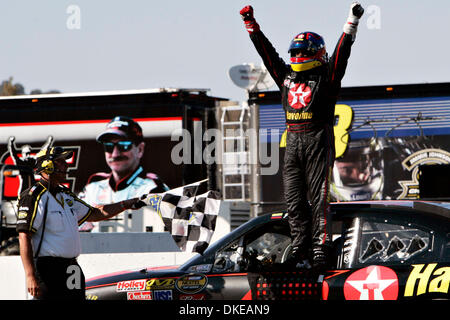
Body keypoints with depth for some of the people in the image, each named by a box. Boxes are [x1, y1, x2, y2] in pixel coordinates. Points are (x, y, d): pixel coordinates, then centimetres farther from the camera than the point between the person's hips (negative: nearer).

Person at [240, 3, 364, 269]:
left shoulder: (325, 77, 2)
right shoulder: (287, 76, 17)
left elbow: (341, 53, -7)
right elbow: (267, 52, 21)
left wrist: (352, 23, -16)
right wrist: (251, 25, 22)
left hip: (318, 142, -6)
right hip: (293, 141, 6)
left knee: (318, 197, -8)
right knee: (294, 198, 3)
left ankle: (320, 247, -11)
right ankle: (300, 249, 6)